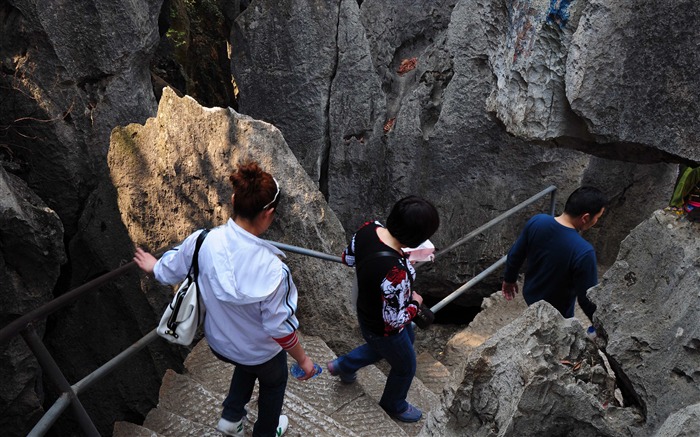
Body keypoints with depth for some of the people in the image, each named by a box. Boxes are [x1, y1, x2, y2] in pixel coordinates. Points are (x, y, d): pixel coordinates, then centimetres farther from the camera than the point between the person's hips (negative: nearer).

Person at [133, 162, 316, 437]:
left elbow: (169, 272, -6)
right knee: (273, 383, 31)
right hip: (261, 352, -4)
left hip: (218, 342, 4)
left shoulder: (202, 241, -27)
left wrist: (153, 266, 18)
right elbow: (280, 328, -26)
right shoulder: (271, 270, -40)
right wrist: (303, 359, -8)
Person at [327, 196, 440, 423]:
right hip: (383, 329, -7)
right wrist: (415, 303, -12)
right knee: (405, 367, 24)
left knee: (407, 340, 37)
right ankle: (394, 405, 57)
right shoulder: (395, 272, -44)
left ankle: (343, 365, 51)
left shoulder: (369, 228, -22)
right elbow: (396, 320, -30)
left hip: (368, 310, 8)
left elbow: (348, 258, -3)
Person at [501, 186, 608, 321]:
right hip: (556, 313, -4)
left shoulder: (536, 222, -20)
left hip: (530, 296, 4)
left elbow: (515, 255, -5)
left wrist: (509, 279, 13)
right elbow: (587, 298, -25)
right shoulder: (583, 252, -36)